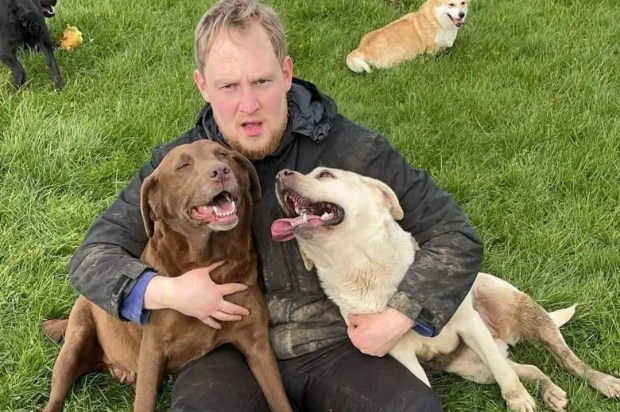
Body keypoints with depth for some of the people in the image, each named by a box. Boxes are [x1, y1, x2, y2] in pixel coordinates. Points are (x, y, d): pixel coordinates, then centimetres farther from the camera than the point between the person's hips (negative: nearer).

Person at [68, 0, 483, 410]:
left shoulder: (351, 150, -9)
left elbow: (455, 235, -3)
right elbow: (93, 256, 2)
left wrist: (400, 316, -16)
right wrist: (162, 292, -18)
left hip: (340, 345, 1)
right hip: (231, 351, 0)